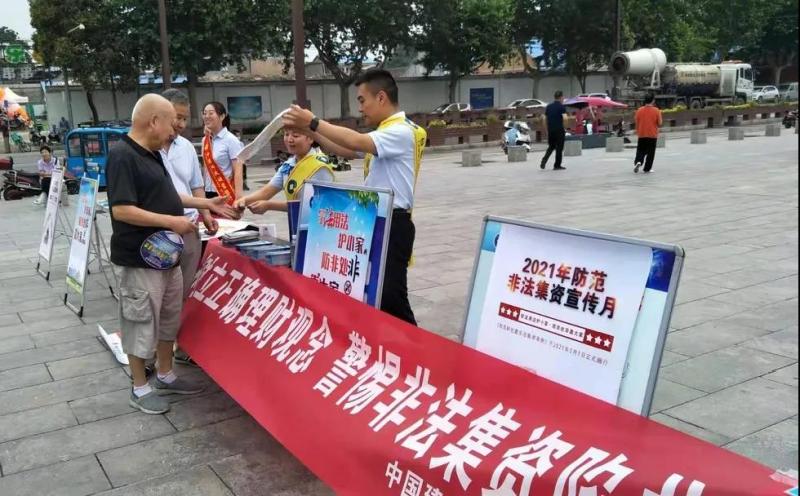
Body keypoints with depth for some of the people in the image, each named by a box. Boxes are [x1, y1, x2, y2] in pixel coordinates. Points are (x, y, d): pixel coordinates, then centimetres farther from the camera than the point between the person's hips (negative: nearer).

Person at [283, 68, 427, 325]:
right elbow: (346, 152, 18)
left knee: (391, 296, -10)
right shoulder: (383, 132, 18)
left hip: (394, 223, -10)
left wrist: (314, 122, -23)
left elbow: (357, 142, -28)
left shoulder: (402, 131, -15)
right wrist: (310, 131, 6)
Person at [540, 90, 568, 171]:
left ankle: (544, 159, -5)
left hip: (550, 130, 5)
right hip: (559, 129, -5)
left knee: (551, 146, 18)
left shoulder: (549, 106, 8)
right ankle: (557, 165, 8)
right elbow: (565, 117, -22)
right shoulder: (561, 106, -9)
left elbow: (545, 117, 11)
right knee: (559, 147, 5)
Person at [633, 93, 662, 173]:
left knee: (640, 151, 12)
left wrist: (637, 132, 15)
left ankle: (638, 162, -13)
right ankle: (647, 168, 10)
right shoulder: (656, 110, -8)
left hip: (642, 135, 2)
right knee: (650, 152, 8)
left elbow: (637, 123, 3)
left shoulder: (639, 110, -3)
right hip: (652, 135, -2)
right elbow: (659, 124, -6)